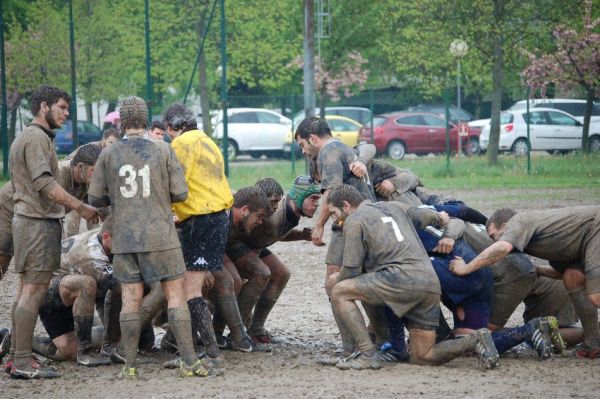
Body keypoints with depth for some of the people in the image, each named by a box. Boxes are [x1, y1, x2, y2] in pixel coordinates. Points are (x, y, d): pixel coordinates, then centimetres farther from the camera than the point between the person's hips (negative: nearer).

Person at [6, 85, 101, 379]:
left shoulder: (23, 138, 21)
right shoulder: (37, 138, -12)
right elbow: (45, 183, -22)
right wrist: (80, 207, -20)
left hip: (25, 220, 11)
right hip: (40, 222, -11)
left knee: (25, 291, 12)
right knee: (33, 292, -11)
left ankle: (15, 356, 14)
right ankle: (23, 362, -13)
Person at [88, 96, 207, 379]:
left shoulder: (109, 154, 0)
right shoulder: (162, 151, -3)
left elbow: (95, 198, 4)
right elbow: (180, 193, -2)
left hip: (124, 238, 2)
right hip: (160, 236, -2)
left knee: (130, 300, 5)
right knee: (175, 295, 3)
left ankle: (130, 366, 4)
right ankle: (189, 361, -1)